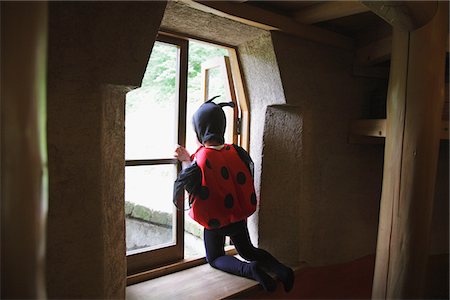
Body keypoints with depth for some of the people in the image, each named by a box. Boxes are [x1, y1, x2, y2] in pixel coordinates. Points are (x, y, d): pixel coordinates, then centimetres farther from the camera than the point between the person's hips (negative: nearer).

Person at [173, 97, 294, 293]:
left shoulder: (199, 161, -25)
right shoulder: (236, 151, -12)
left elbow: (184, 186, -15)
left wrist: (186, 162, -3)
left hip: (215, 221, -4)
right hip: (239, 216, 5)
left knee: (215, 258, 18)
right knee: (247, 250, 26)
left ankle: (249, 269, -9)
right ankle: (281, 269, 3)